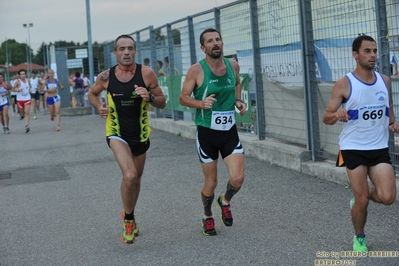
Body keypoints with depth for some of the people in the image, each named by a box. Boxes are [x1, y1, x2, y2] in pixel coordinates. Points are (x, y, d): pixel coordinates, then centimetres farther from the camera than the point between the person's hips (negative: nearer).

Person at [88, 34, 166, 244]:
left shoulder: (146, 74, -11)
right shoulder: (106, 77, -10)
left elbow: (162, 103, -4)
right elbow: (92, 94, 10)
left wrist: (150, 97, -25)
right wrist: (99, 107, -10)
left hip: (140, 134, 3)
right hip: (117, 133, -2)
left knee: (135, 179, 19)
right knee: (129, 176, -24)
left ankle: (129, 217, 45)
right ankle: (128, 218, 1)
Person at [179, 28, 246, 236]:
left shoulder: (233, 66, 0)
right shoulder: (196, 70, -12)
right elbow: (183, 98, -7)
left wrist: (238, 101, 4)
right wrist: (201, 103, -26)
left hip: (230, 132, 3)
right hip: (207, 133, -3)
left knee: (238, 178, -10)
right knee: (211, 182, 6)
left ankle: (225, 202, 24)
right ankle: (207, 217, 34)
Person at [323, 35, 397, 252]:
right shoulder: (344, 84, -9)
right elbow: (326, 118, -7)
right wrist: (336, 115, -30)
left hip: (379, 148, 4)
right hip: (353, 148, -3)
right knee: (362, 201, -2)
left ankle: (359, 199, 23)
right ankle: (359, 238, 26)